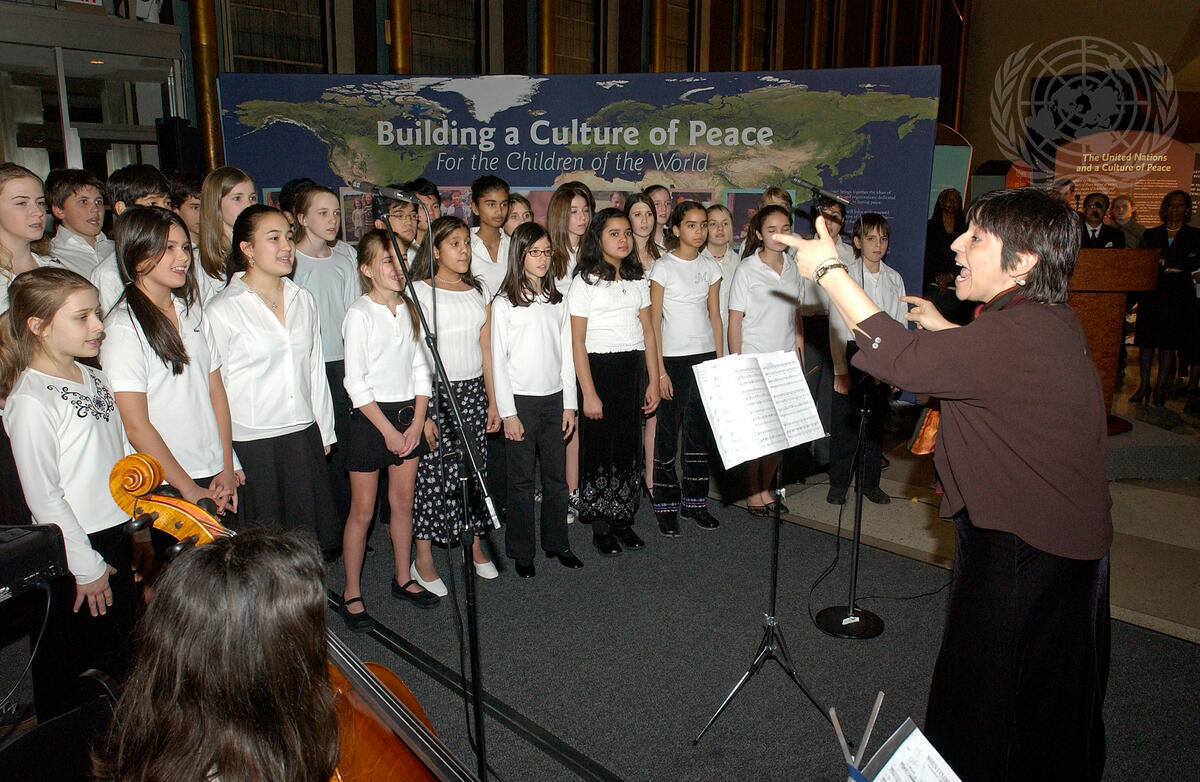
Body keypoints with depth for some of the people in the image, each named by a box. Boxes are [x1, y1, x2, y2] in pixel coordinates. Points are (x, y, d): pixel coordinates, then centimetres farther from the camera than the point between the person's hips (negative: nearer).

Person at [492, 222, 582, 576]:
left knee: (557, 476, 9)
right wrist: (508, 413, -9)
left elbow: (566, 354, 10)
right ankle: (521, 551, 17)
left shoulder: (557, 301, 9)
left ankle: (557, 542, 25)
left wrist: (570, 404, 6)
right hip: (521, 400, -4)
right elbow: (497, 361, -5)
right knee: (522, 480, 4)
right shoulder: (504, 304, -4)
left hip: (554, 398, 4)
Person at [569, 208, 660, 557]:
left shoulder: (637, 279, 11)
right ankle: (600, 526, 14)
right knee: (598, 446, 1)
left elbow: (648, 332, 11)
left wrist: (654, 382, 6)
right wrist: (589, 394, -14)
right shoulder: (586, 282, -5)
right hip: (599, 368, -5)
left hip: (633, 370, 5)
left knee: (629, 445, 8)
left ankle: (624, 519, 20)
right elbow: (577, 342, -10)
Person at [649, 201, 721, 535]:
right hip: (672, 358, -4)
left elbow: (715, 318, 12)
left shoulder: (710, 268, 10)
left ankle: (695, 501, 20)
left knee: (700, 431, 8)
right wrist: (660, 371, -11)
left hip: (706, 357, 4)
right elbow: (654, 323, -6)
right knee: (668, 432, -1)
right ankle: (666, 506, 11)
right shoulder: (663, 267, -4)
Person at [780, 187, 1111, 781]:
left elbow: (900, 359, -33)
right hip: (1069, 537, 10)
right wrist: (947, 331, 21)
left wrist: (828, 271, -27)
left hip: (1024, 550, -10)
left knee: (981, 715, 9)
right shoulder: (1054, 320, 4)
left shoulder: (1017, 334, -29)